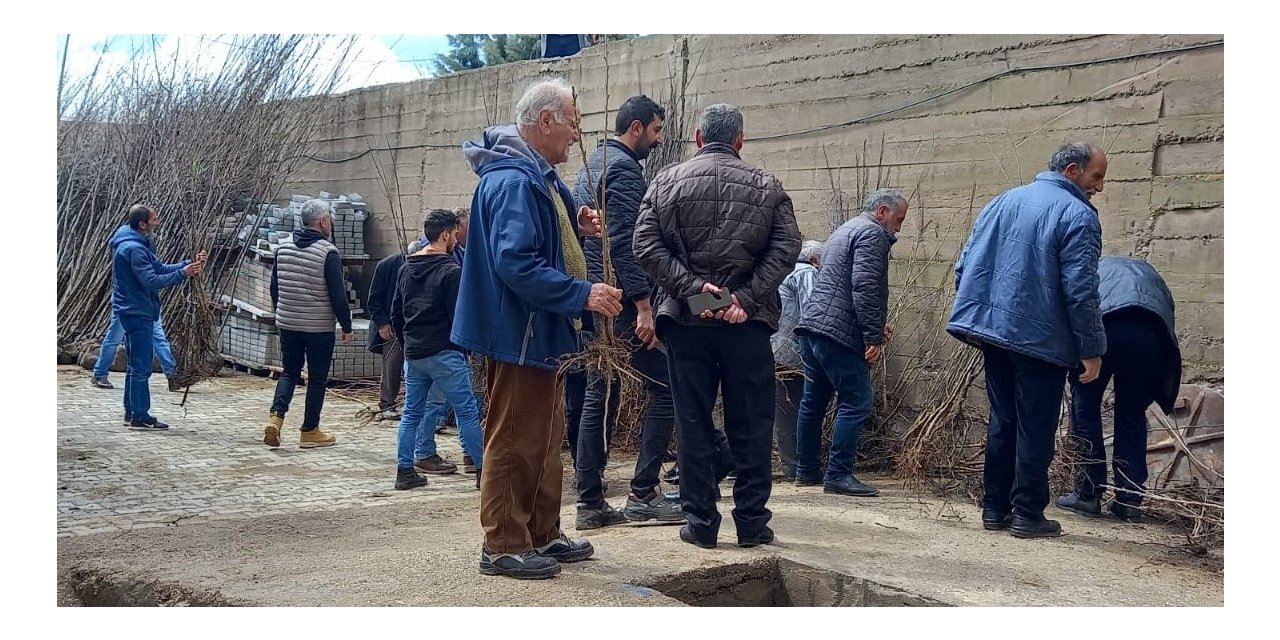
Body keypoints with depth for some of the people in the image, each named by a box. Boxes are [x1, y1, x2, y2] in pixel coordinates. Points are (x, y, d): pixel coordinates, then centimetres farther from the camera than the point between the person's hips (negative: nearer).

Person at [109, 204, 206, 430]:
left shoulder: (140, 244, 13)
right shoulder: (133, 249, -20)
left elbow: (159, 268, 13)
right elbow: (152, 281, -25)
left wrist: (189, 264, 3)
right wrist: (183, 273, -21)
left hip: (139, 312, 11)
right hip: (136, 312, -11)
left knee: (138, 364, 17)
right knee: (141, 366, -7)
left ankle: (132, 412, 24)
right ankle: (140, 417, -3)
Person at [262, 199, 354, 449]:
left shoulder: (284, 246, 4)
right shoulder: (328, 252, -15)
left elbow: (274, 286, 12)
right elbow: (338, 295, -14)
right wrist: (347, 327, -5)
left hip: (287, 324, 5)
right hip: (319, 327, -5)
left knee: (289, 372, 18)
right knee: (317, 378, 7)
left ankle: (276, 416, -2)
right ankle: (310, 431, 14)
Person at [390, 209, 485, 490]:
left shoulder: (407, 268, 11)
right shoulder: (451, 271, -12)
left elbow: (395, 313, 15)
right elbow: (459, 317, -13)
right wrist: (464, 350, -1)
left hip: (413, 354, 7)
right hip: (444, 353, -7)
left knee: (412, 412, 13)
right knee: (467, 411, -1)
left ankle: (405, 470, 12)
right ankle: (483, 469, 3)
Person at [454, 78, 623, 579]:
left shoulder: (537, 176, 14)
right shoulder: (514, 180, -21)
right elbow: (516, 264, -29)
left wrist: (576, 230, 7)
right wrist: (582, 294, -27)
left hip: (541, 335, 11)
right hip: (518, 335, -11)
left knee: (545, 438, 18)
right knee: (514, 441, -3)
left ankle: (543, 534, 29)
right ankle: (504, 545, 7)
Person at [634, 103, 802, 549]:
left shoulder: (668, 182, 5)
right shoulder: (766, 187, 5)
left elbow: (645, 245, -5)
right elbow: (787, 248, -6)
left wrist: (692, 287, -9)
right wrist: (746, 298, -10)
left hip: (685, 319, 1)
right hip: (748, 324, 0)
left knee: (693, 424, 6)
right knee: (751, 425, 7)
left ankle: (700, 521, 10)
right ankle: (752, 522, 12)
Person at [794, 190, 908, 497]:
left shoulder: (847, 230, 26)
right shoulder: (872, 233, -7)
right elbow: (864, 289, -18)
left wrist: (877, 325, 20)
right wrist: (874, 336, -16)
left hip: (811, 325, 11)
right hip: (838, 332, -11)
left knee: (814, 400, 15)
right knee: (857, 401, -7)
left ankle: (806, 470, 21)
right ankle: (838, 475, -9)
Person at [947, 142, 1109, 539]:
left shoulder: (1003, 202, 13)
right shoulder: (1077, 215, -9)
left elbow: (964, 266, 14)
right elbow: (1080, 290, -15)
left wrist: (976, 316, 22)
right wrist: (1092, 349, -10)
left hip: (992, 330, 7)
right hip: (1041, 339, -7)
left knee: (1003, 421, 14)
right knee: (1035, 428, 1)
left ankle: (995, 508, 18)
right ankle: (1027, 514, 5)